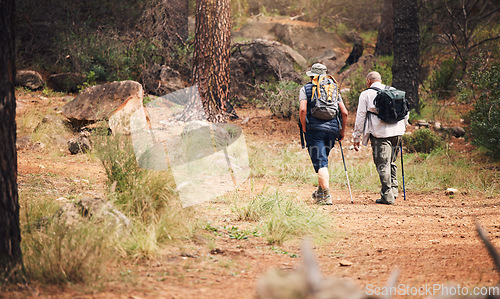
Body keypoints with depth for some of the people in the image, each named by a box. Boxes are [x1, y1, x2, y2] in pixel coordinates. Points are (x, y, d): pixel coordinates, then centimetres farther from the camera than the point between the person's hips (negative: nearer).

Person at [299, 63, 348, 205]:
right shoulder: (334, 90, 16)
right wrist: (342, 131, 17)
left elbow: (302, 109, -10)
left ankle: (327, 196, -20)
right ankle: (320, 192, 27)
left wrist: (304, 128, -1)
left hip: (314, 129, -4)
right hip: (332, 129, 4)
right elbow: (344, 113, 8)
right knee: (323, 160, 21)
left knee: (320, 163, -8)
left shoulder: (306, 89, 6)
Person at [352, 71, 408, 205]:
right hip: (397, 131, 5)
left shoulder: (366, 94, 2)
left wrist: (356, 138, 8)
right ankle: (393, 190, 17)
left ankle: (387, 196, -4)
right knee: (391, 162, 19)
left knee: (382, 164, -2)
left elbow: (360, 117, 2)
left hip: (380, 133, -5)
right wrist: (403, 127, 31)